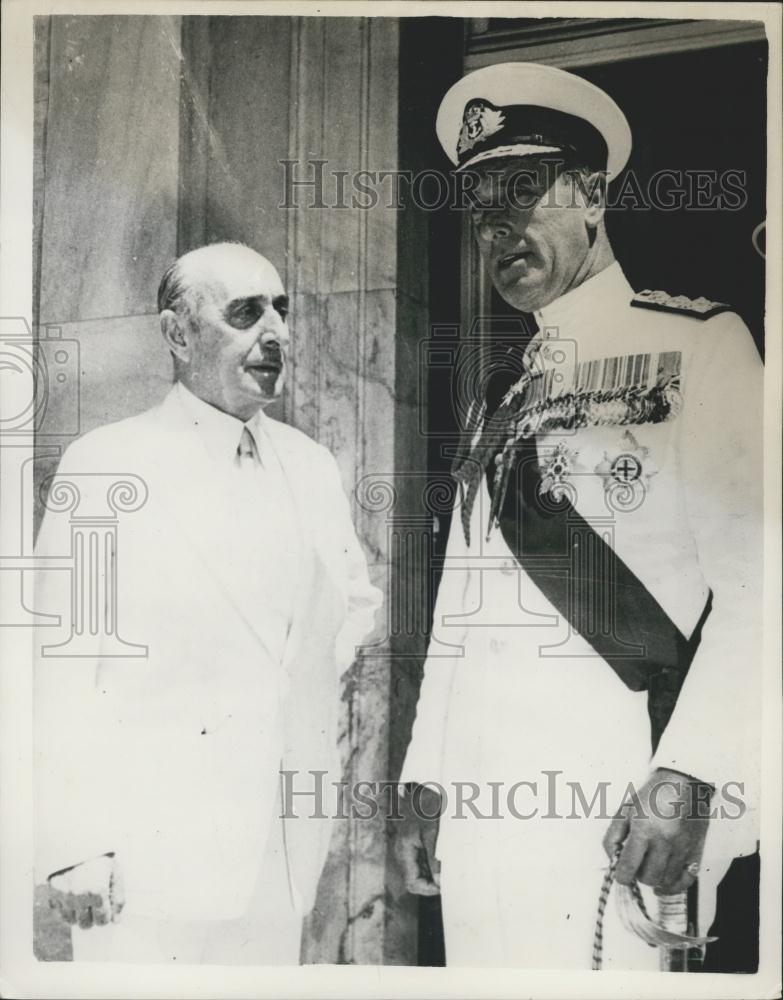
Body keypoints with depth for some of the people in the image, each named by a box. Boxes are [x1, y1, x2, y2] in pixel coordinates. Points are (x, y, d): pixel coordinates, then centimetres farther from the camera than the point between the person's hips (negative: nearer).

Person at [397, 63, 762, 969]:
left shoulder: (696, 343, -2)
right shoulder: (497, 398, 15)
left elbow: (753, 581, -11)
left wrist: (687, 780, -20)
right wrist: (425, 777, 11)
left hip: (616, 797, -5)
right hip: (479, 793, 6)